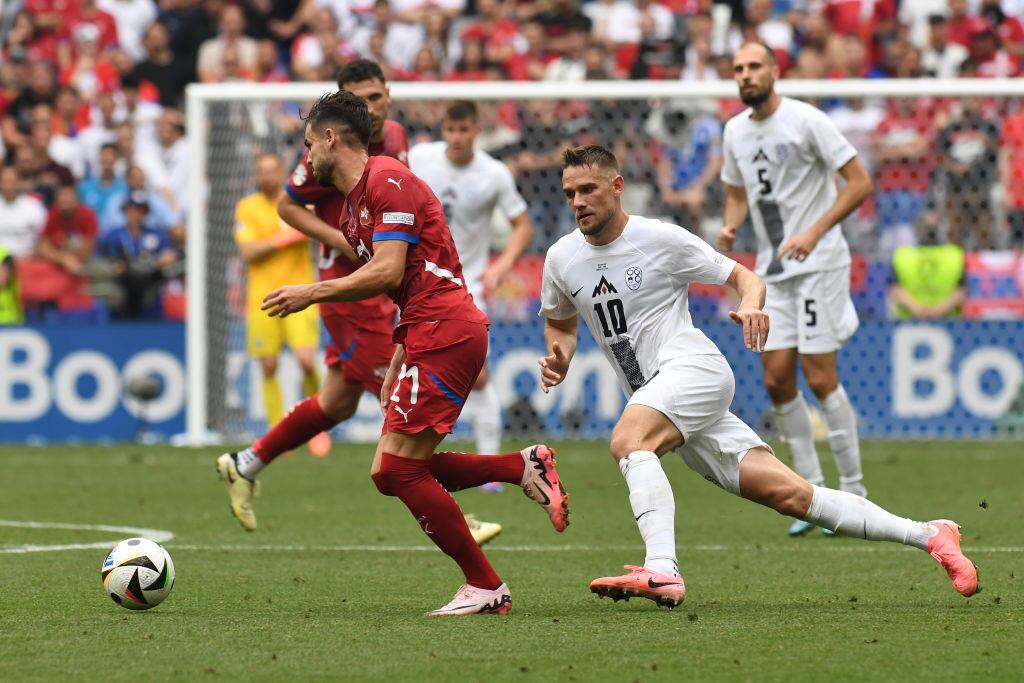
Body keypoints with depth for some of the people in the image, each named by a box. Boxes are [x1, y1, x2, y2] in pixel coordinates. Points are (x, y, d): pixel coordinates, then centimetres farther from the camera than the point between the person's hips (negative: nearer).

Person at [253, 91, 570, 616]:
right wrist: (396, 366, 18)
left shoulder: (387, 180, -9)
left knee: (397, 470, -11)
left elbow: (389, 272, -18)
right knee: (392, 473, 6)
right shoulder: (352, 207, 23)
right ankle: (524, 466, 7)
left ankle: (485, 587, -6)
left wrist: (311, 293, -11)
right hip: (430, 336, 10)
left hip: (446, 333, -10)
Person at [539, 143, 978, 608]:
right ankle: (928, 536, 1)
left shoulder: (661, 239, -4)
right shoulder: (562, 259, 11)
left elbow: (743, 277, 3)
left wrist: (751, 304, -19)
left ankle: (661, 572, -45)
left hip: (693, 367, -5)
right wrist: (558, 362, 7)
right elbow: (560, 321, 29)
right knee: (790, 495, -2)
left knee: (628, 440, -33)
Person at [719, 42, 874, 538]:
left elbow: (860, 182, -13)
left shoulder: (805, 121, -12)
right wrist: (730, 224, 1)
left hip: (818, 264, -7)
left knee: (820, 377, -9)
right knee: (776, 380, 1)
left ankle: (853, 493, 0)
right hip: (772, 269, 7)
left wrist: (815, 232, -21)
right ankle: (813, 493, 11)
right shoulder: (735, 131, 9)